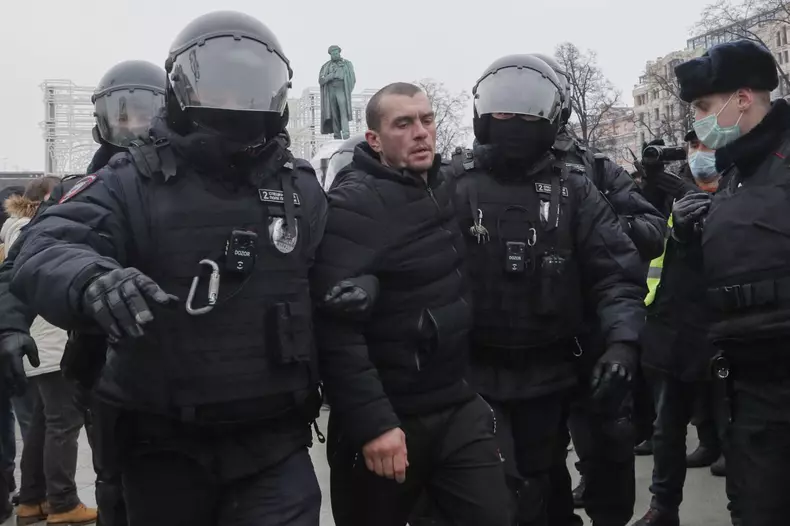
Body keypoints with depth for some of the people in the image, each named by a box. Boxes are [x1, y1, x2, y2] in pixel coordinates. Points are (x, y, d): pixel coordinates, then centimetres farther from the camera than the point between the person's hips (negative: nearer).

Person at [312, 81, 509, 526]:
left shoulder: (444, 187, 6)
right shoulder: (354, 206, -16)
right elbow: (336, 327, -23)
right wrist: (372, 422, -25)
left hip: (457, 406, 6)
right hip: (387, 419, -6)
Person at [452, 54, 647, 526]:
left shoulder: (574, 191, 2)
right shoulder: (457, 190, -1)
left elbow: (616, 271, -5)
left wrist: (623, 340, -20)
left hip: (549, 374, 1)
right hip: (475, 374, -1)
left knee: (542, 484, 16)